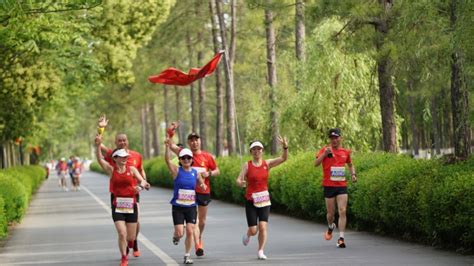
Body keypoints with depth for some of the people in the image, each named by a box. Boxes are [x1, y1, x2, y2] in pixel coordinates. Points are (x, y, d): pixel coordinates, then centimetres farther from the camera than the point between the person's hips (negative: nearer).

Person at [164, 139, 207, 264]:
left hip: (191, 207, 2)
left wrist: (203, 186, -9)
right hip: (178, 207, -2)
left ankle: (187, 256, 9)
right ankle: (175, 236, 30)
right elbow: (167, 159, -20)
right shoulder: (177, 171, -4)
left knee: (190, 231, -5)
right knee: (180, 233, -7)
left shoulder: (195, 173, 4)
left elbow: (203, 185, 16)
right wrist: (167, 146, -34)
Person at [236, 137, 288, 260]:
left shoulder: (267, 163, 1)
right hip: (251, 200, -1)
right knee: (253, 230, -1)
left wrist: (285, 147, -26)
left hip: (264, 200, 1)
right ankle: (247, 235, 36)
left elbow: (283, 158, -9)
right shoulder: (247, 165, -3)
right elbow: (238, 180, -9)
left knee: (263, 227, -13)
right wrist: (241, 183, -32)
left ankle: (260, 251, 2)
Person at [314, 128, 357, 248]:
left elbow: (350, 165, 25)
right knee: (331, 213, 7)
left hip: (342, 185, 2)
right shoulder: (325, 150, -3)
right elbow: (316, 164, -15)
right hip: (329, 186, -2)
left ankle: (341, 238, -10)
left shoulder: (346, 152, 8)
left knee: (342, 211, -10)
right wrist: (325, 154, -27)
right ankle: (330, 227, 41)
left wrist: (353, 174, 7)